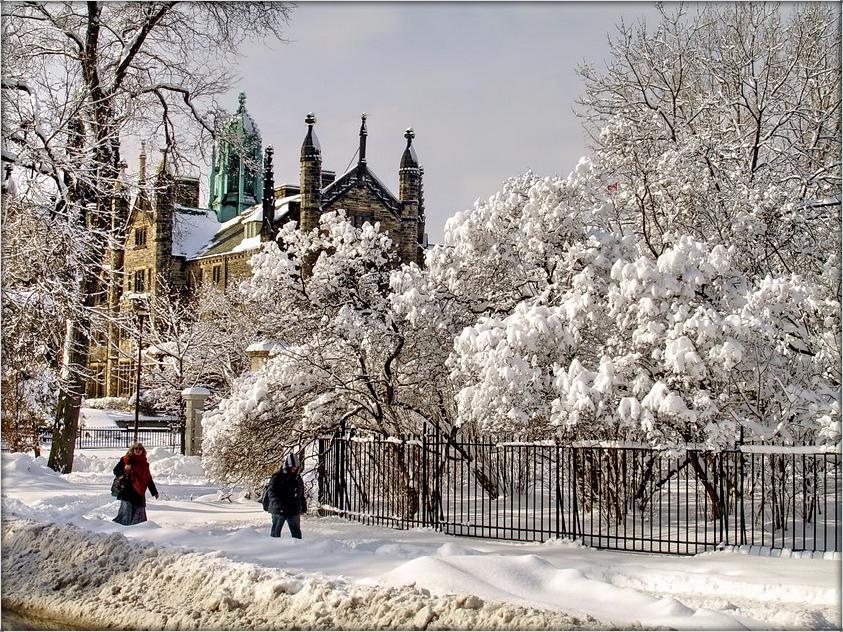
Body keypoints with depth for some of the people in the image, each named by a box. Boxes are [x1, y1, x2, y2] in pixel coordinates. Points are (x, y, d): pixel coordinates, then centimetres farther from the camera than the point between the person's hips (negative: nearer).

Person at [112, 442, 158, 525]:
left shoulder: (144, 464, 15)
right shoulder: (125, 460, 1)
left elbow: (149, 479, 22)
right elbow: (116, 471, -3)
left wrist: (154, 492, 24)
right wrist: (124, 469, -23)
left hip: (139, 493, 5)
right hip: (127, 492, -5)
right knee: (127, 512, -12)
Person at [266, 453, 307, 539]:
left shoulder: (298, 478, 12)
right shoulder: (277, 477, -8)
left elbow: (301, 495, 21)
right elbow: (272, 492, -15)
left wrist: (304, 507, 17)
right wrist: (278, 504, -28)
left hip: (294, 511, 5)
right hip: (279, 510, -5)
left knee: (296, 532, 8)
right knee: (276, 531, 5)